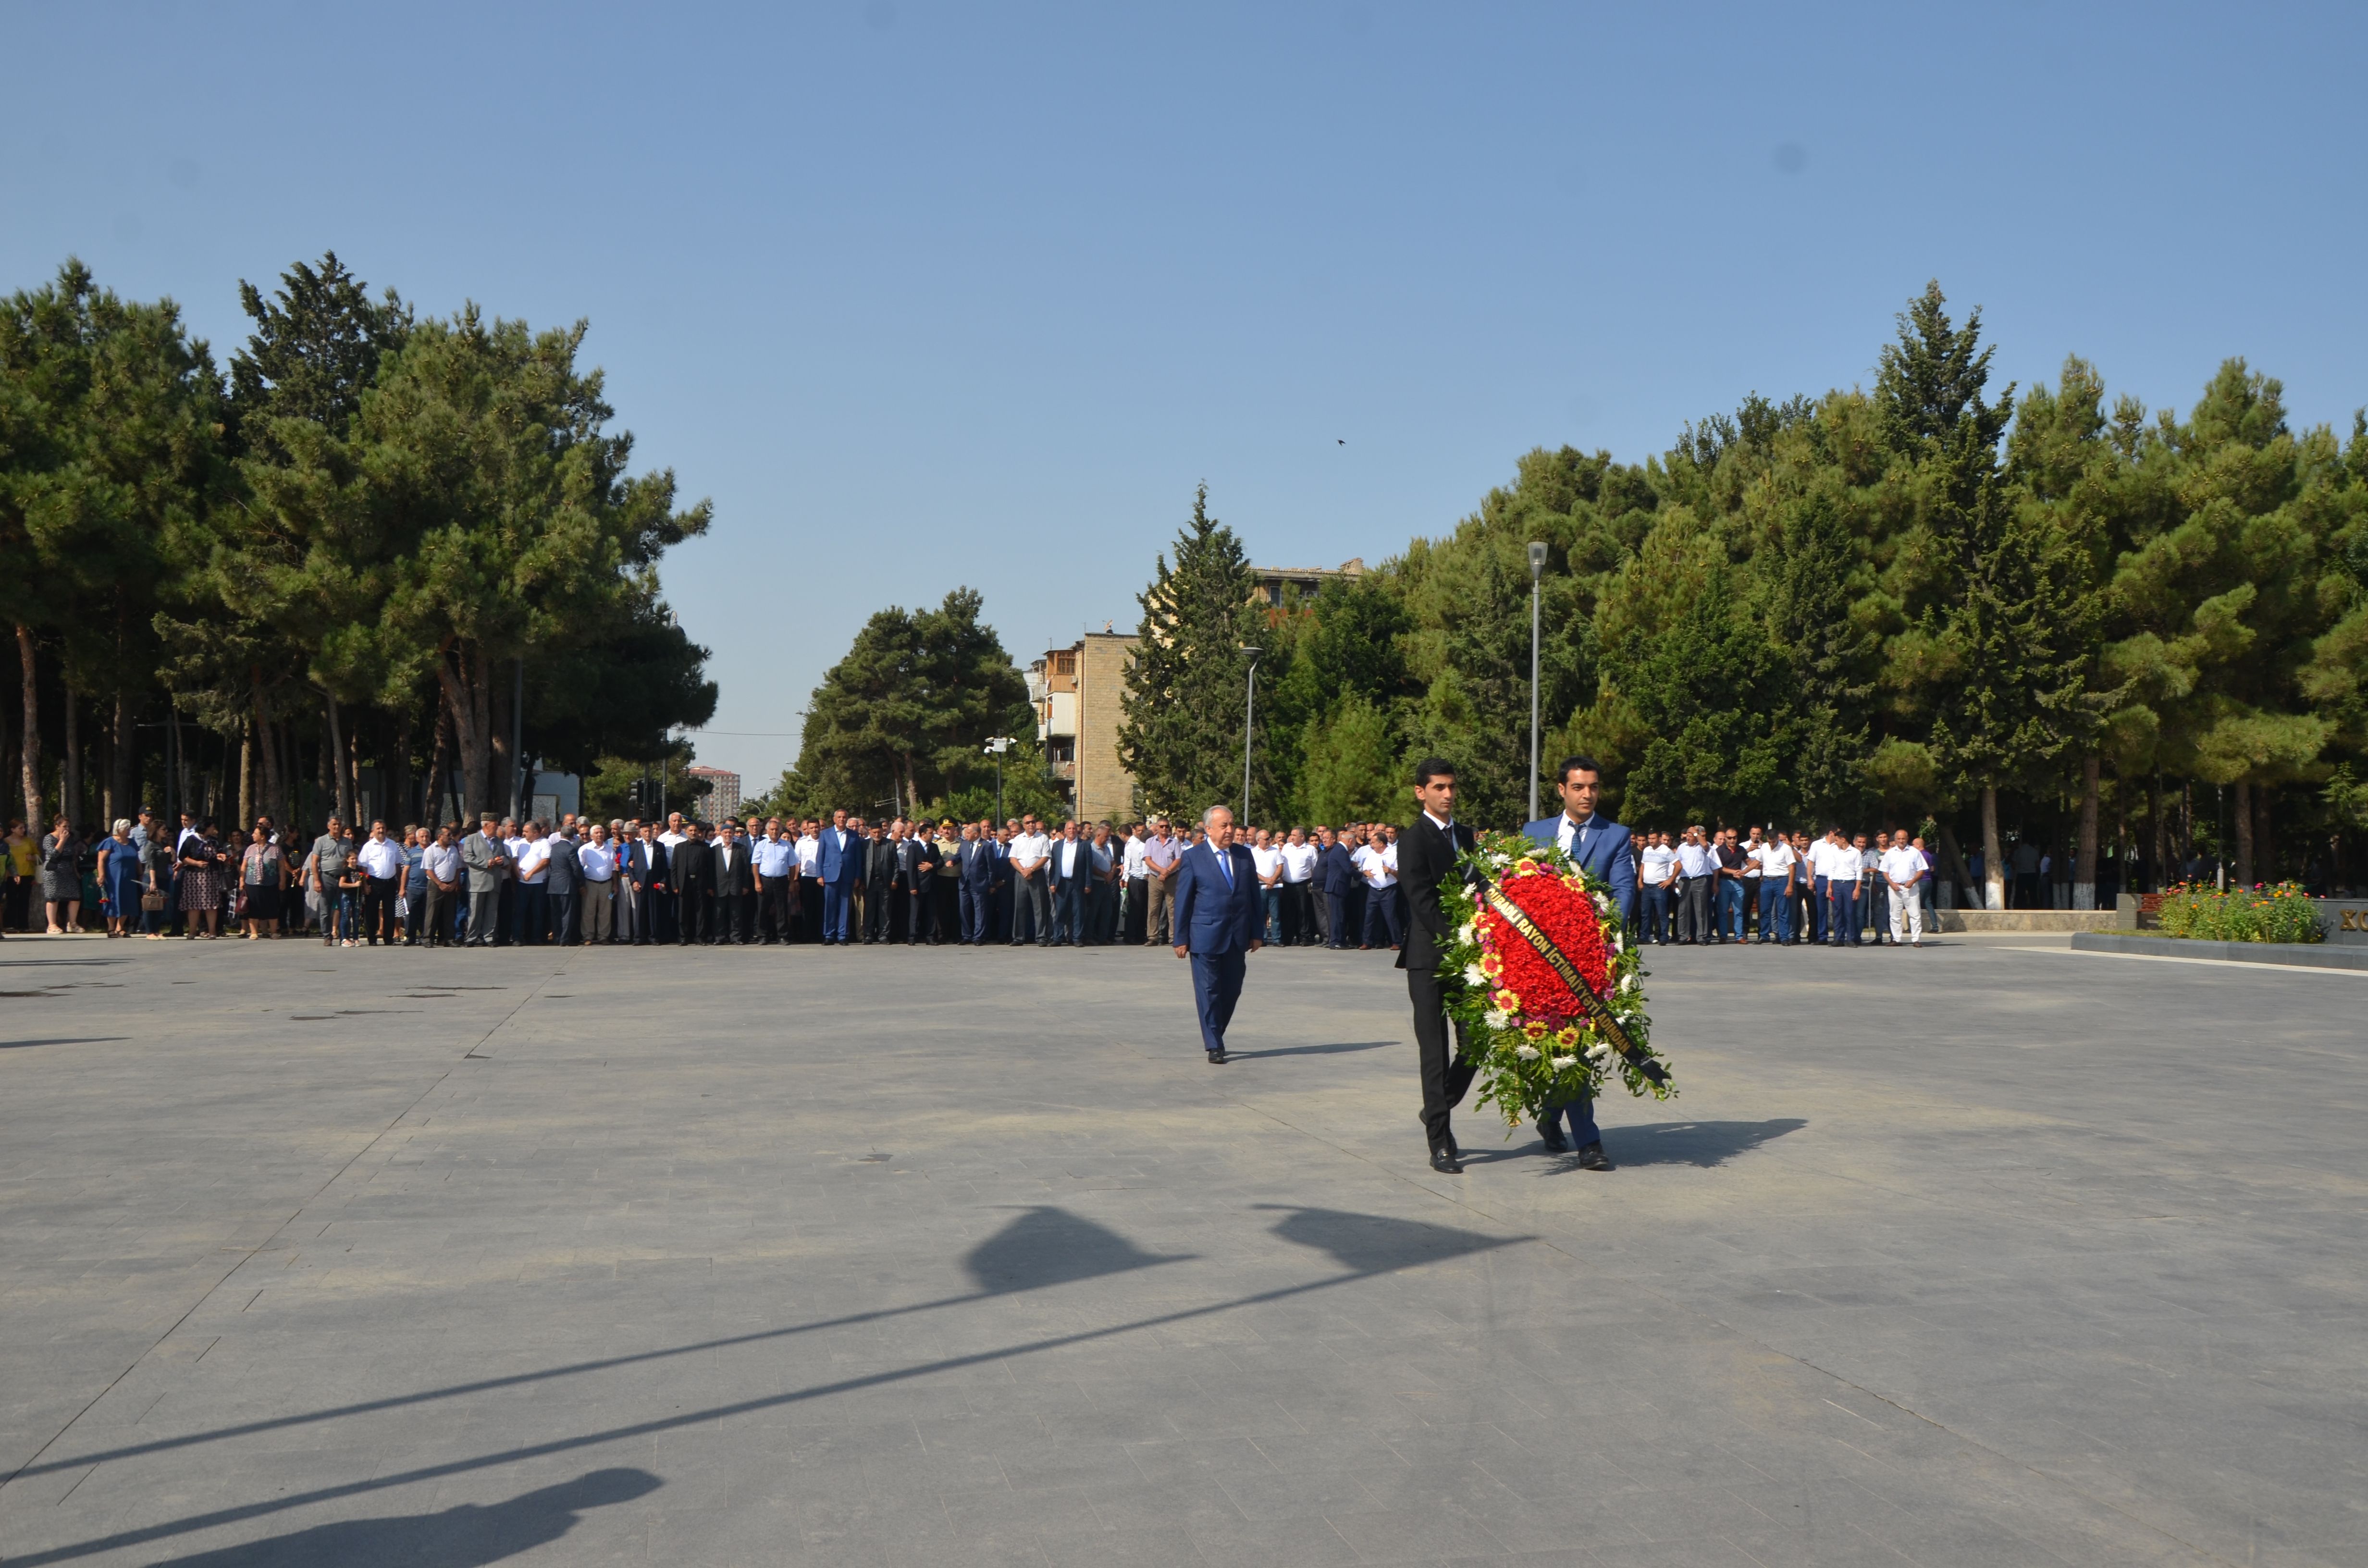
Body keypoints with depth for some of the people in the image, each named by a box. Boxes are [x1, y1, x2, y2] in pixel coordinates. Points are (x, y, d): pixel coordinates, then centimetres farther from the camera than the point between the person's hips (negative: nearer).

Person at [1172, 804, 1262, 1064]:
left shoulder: (1245, 856, 8)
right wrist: (1181, 939, -5)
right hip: (1206, 935, -4)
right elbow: (1182, 901, -2)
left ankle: (1215, 1035, 27)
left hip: (1238, 937, 4)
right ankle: (1214, 1046, 7)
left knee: (1232, 990, 9)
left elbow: (1254, 896, 11)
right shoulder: (1192, 857, -3)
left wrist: (1256, 933, 7)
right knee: (1209, 990, -1)